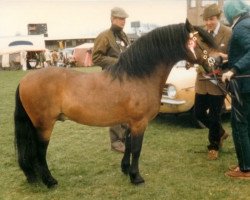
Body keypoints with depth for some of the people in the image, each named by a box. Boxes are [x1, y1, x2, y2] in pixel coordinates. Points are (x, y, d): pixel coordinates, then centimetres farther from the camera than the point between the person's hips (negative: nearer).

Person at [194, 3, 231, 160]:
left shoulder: (229, 34, -8)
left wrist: (224, 57, -26)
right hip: (202, 80, 5)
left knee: (214, 116, 3)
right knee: (199, 113, 11)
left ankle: (214, 146, 26)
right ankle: (220, 133, 37)